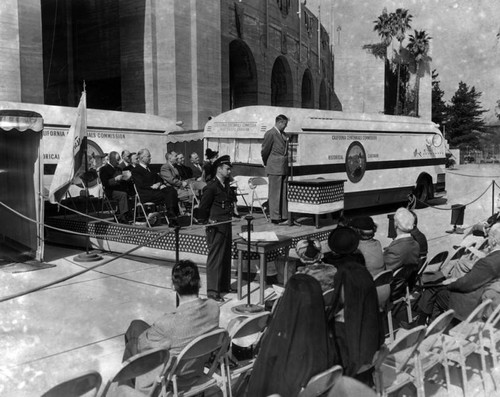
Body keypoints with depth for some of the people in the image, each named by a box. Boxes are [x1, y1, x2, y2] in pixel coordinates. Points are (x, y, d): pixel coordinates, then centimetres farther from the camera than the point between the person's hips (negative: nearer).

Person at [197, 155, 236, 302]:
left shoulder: (226, 185, 13)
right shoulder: (211, 187, -15)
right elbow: (203, 207, -14)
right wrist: (205, 221, -11)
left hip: (226, 225, 9)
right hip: (216, 227, -9)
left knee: (226, 256, 16)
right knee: (215, 258, -4)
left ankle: (224, 285, 28)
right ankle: (212, 290, 2)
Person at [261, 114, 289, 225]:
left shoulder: (284, 134, 16)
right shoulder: (270, 134, -9)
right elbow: (264, 151, -5)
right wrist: (267, 164, 7)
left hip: (284, 169, 8)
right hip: (274, 169, -8)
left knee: (284, 194, 9)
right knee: (275, 194, -3)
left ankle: (284, 217, 15)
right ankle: (276, 218, 2)